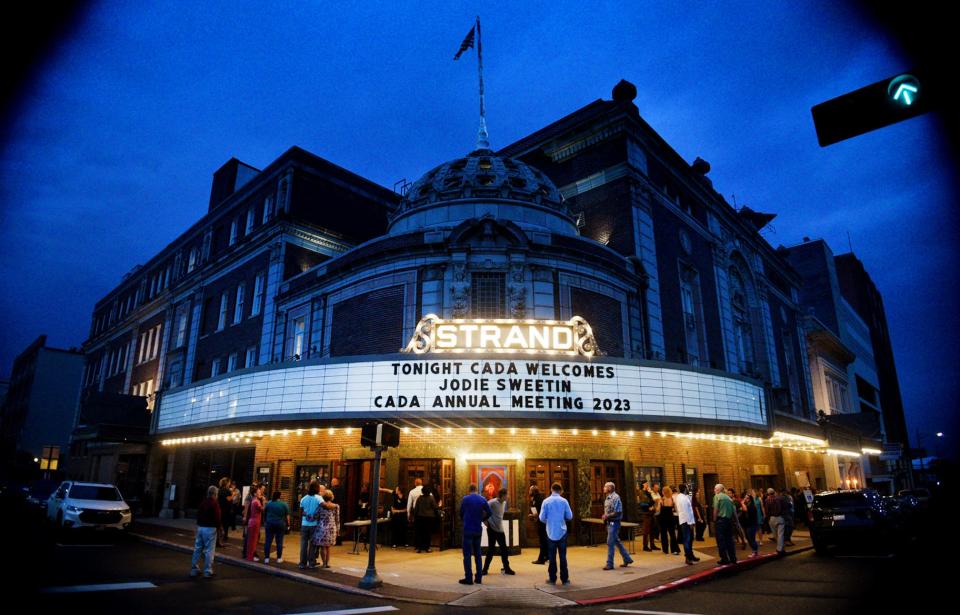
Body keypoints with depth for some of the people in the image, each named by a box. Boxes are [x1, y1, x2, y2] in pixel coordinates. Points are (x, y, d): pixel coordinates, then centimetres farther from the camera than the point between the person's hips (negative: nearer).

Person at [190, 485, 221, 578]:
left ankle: (194, 569, 18)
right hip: (210, 528, -7)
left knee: (197, 548, 13)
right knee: (209, 550, -2)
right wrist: (218, 527, -3)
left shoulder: (202, 503, 8)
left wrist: (199, 525, 20)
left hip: (200, 527, 7)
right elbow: (217, 517, -15)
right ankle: (208, 571, 0)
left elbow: (198, 515, 13)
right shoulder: (215, 503, -13)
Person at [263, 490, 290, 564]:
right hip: (280, 524, -1)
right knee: (279, 541, 6)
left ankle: (266, 558, 7)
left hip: (270, 524, 1)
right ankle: (279, 558, 11)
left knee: (268, 541, 6)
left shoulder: (268, 503, 1)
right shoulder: (284, 504, -3)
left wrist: (265, 521, 22)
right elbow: (287, 516, -1)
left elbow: (264, 513, 9)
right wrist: (288, 524, 10)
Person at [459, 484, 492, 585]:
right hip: (478, 529, 4)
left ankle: (468, 578, -1)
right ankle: (479, 577, 15)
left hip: (468, 529, -4)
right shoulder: (482, 499, 3)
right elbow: (489, 512, 0)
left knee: (467, 554, 1)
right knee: (477, 553, 14)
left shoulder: (465, 499, -4)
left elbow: (461, 513, 5)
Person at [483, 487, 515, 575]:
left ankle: (506, 568, 20)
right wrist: (487, 522, -16)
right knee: (490, 550, 1)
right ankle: (485, 569, 12)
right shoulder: (492, 502, -19)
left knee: (504, 549, 9)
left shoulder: (504, 503, 5)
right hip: (492, 529, -6)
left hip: (500, 530, 6)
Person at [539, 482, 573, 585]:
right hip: (562, 532, 0)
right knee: (563, 556, 8)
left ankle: (552, 579, 12)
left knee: (552, 556, 8)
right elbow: (570, 516, -3)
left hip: (551, 532, 0)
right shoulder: (564, 501, -6)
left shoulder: (546, 501, -7)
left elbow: (542, 518, -6)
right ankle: (564, 579, 11)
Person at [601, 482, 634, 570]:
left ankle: (609, 564, 3)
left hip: (614, 523, -9)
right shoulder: (608, 498, 11)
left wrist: (607, 516, -19)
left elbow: (618, 512, -21)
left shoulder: (615, 498, -17)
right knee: (617, 542, 17)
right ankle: (627, 559, 28)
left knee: (610, 543, -4)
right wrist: (605, 516, 4)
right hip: (609, 522, 9)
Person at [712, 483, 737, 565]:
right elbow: (734, 511, 11)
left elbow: (716, 509, -13)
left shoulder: (717, 496, -5)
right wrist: (736, 521, 17)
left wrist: (714, 520, -6)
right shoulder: (728, 497, 13)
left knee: (721, 541, 0)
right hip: (729, 520, 6)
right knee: (729, 540, 12)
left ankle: (724, 559, 0)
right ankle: (733, 558, 14)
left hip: (720, 520, -6)